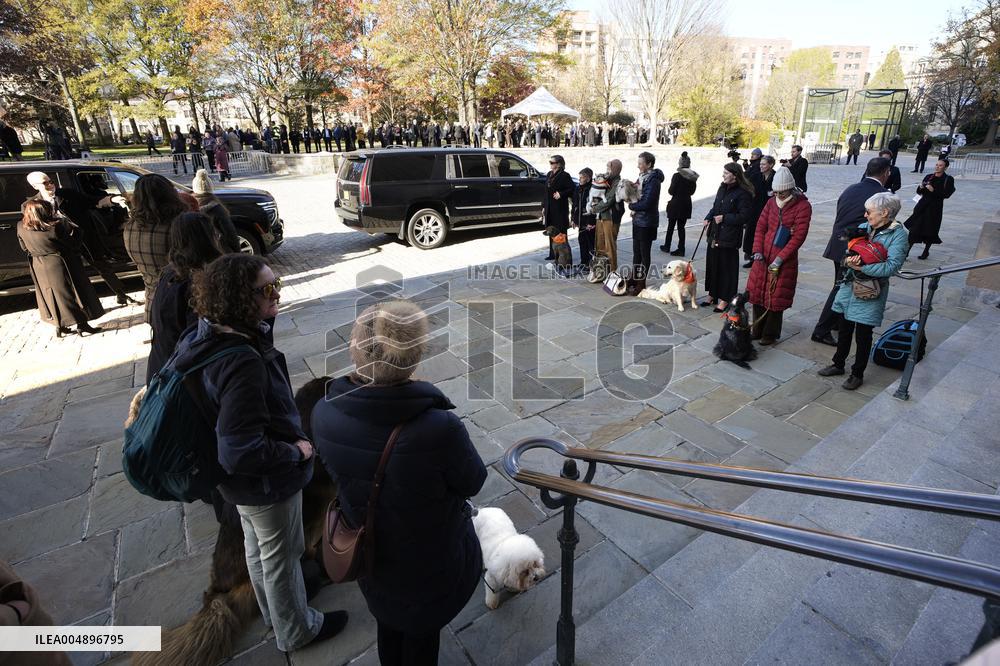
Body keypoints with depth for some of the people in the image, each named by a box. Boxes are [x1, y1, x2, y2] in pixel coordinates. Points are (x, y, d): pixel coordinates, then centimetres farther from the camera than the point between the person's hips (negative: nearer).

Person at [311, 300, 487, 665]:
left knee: (389, 619, 36)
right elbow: (472, 483, -20)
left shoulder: (324, 413, -25)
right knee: (423, 630, 30)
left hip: (369, 553, 4)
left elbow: (339, 470, -5)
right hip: (432, 559, -4)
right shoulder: (440, 429, -41)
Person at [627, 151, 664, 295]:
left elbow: (647, 204, -23)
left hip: (646, 222, -8)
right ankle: (634, 278, 30)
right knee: (636, 251, 17)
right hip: (638, 220, 8)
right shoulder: (642, 177, 9)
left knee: (644, 253, 2)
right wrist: (633, 203, -3)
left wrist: (631, 205, -9)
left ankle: (641, 283, 11)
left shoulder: (653, 180, -18)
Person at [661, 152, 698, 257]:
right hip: (686, 204, 5)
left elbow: (671, 191, -12)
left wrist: (669, 190, 8)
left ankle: (666, 247, 21)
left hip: (676, 204, -5)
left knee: (670, 226, 10)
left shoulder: (677, 176, -16)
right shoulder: (693, 177, 0)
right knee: (681, 227, 10)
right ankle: (681, 249, 9)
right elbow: (692, 191, 7)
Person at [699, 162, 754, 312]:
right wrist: (708, 218, 3)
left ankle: (725, 299, 11)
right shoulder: (722, 188, 10)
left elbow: (744, 216, -15)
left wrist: (724, 218, -17)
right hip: (715, 233, 8)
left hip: (729, 237, -8)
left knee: (727, 268, 1)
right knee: (712, 264, 14)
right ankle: (712, 295, 27)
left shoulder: (743, 193, -13)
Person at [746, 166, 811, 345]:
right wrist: (757, 251, -6)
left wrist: (779, 259, -17)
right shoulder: (771, 202, 6)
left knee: (776, 297, 3)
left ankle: (770, 334, 19)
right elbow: (760, 227, 6)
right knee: (757, 292, 9)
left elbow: (798, 237, -13)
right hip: (763, 256, 5)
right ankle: (757, 330, 25)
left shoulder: (803, 206, -9)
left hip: (785, 260, -5)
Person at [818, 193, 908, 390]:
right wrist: (848, 261, -18)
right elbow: (848, 252, 5)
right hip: (850, 285, 5)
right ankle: (838, 364, 33)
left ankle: (857, 374, 21)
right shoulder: (864, 228, 4)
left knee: (863, 334, 4)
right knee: (845, 328, 16)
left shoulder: (898, 235, -12)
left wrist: (861, 267, -24)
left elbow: (892, 266, -21)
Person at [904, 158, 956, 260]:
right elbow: (919, 192, 11)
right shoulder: (929, 177, 9)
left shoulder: (948, 179, -2)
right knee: (915, 228, -3)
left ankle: (926, 251, 20)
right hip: (923, 205, 3)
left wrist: (934, 190, -21)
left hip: (935, 208, -3)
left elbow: (947, 194, -11)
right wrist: (920, 187, -10)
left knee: (930, 230, 5)